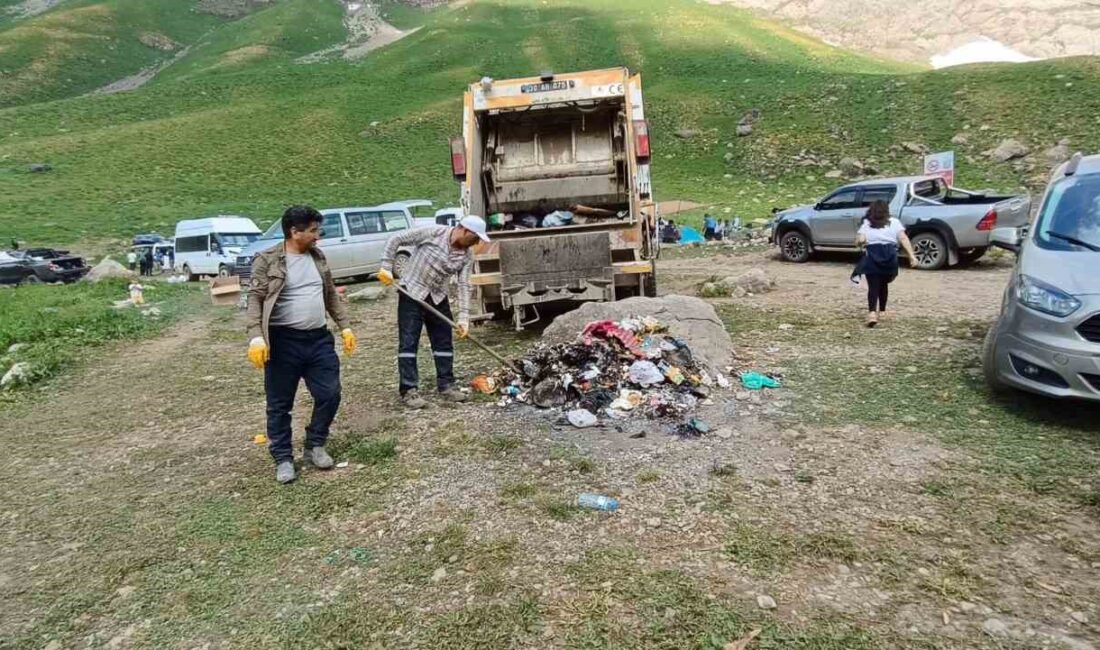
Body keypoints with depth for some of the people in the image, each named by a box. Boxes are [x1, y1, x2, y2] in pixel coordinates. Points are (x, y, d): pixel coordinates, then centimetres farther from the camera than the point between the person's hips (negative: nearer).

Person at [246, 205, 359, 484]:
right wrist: (256, 337, -23)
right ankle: (283, 459, 19)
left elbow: (331, 295, 17)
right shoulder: (267, 260, -7)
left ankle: (315, 447, 24)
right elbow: (255, 300, -12)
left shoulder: (317, 257, 11)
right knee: (280, 404, 5)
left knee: (330, 394, 5)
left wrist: (345, 327, 10)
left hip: (319, 339, 5)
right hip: (283, 342, -5)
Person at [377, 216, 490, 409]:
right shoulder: (433, 233, -19)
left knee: (444, 342, 8)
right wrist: (386, 268, -15)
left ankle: (446, 385, 19)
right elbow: (396, 241, -12)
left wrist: (464, 317, -17)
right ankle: (409, 390, 1)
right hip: (412, 293, -5)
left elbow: (464, 286, -9)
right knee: (408, 342, -4)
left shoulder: (467, 255, -6)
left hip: (438, 298, 5)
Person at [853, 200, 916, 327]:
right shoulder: (894, 222, 12)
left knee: (873, 286, -5)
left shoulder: (866, 224, 10)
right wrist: (911, 255, -4)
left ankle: (872, 313, -26)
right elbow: (903, 238, 0)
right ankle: (881, 311, 32)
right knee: (883, 284, 21)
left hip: (872, 256, -2)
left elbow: (859, 240, -5)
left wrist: (860, 242, 18)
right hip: (889, 256, 2)